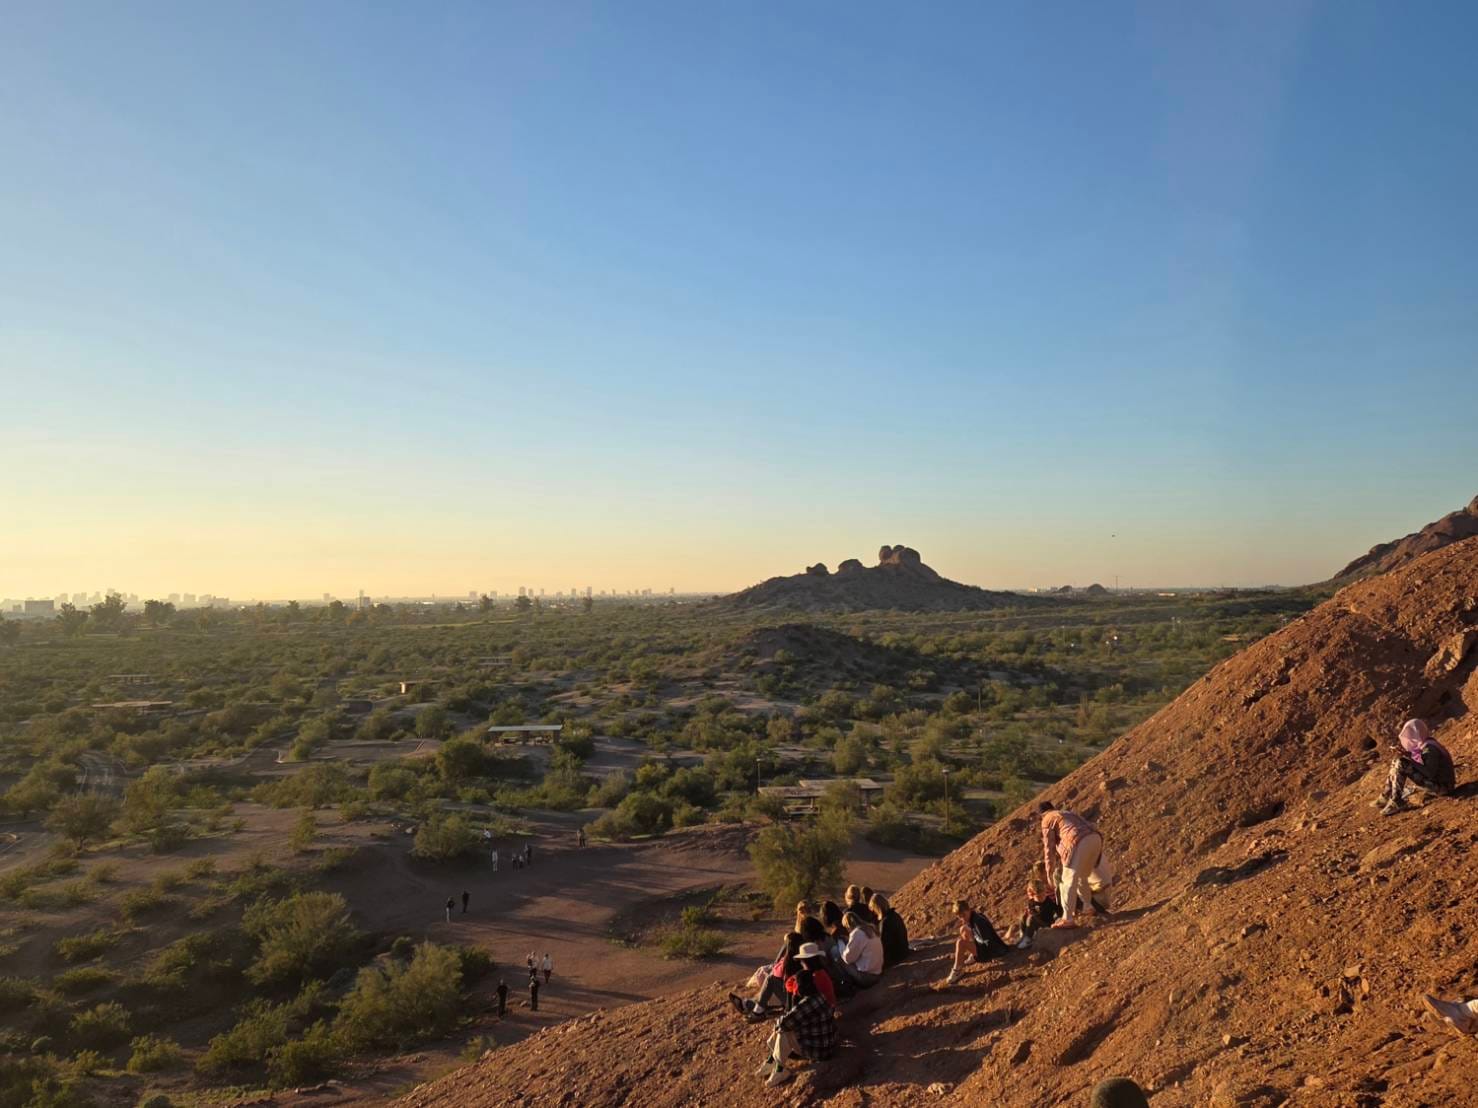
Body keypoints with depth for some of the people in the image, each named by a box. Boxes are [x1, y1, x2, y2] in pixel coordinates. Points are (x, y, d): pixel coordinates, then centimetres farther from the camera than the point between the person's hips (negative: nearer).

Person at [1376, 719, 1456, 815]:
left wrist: (1410, 758, -23)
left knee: (1400, 764, -22)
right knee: (1396, 763, 9)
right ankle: (1385, 797, 8)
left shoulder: (1429, 749, -23)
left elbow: (1430, 774, -29)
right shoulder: (1422, 744, 4)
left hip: (1441, 786, -10)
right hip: (1434, 781, 10)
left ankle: (1396, 803, -17)